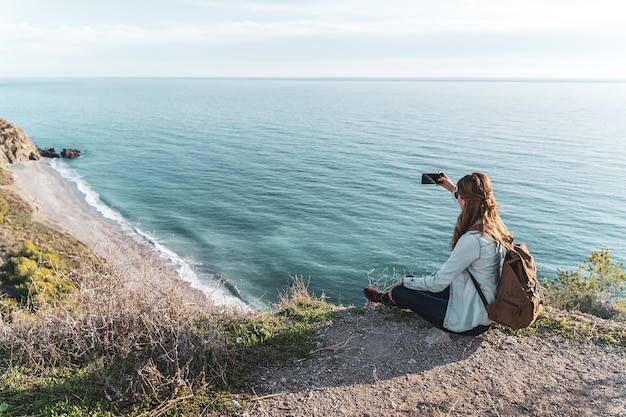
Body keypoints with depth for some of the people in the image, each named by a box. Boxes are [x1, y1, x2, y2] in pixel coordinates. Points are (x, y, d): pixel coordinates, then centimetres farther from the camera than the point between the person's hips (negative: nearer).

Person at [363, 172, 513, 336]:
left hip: (470, 320, -9)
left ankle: (387, 298, 37)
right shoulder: (495, 222, -6)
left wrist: (405, 281, -8)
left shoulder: (472, 240, -31)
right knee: (414, 281, 18)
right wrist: (453, 189, 26)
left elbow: (439, 282, -23)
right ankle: (389, 298, 47)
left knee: (400, 292, 2)